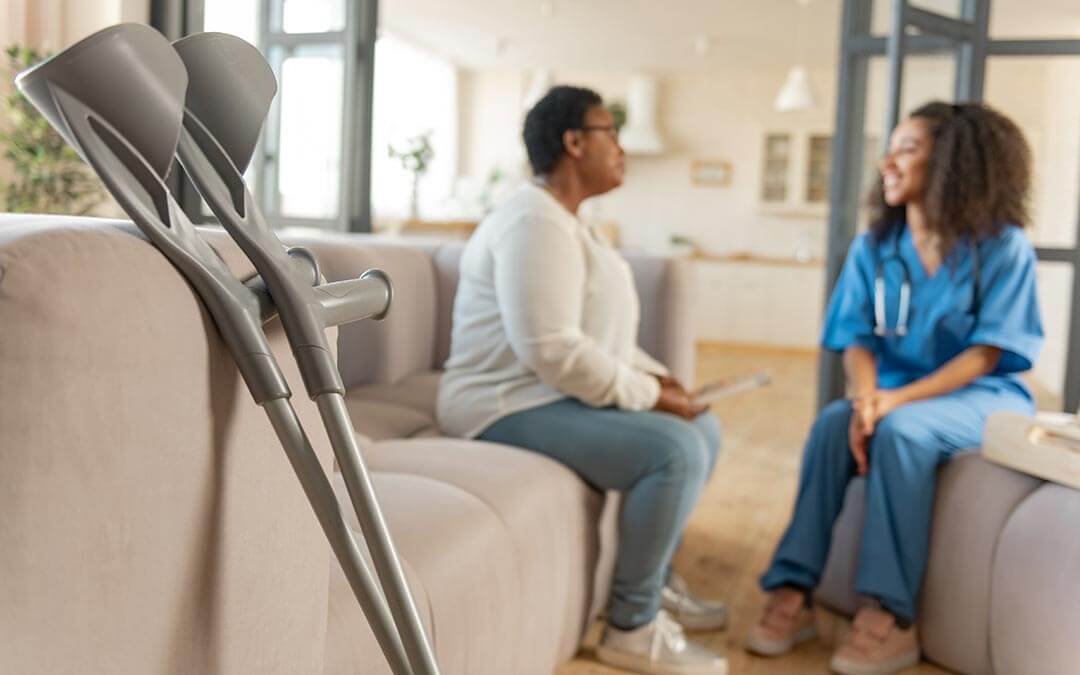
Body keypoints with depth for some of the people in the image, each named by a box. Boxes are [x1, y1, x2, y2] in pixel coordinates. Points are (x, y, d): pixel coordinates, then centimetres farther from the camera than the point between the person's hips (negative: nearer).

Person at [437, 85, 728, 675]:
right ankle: (632, 627, -9)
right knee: (675, 450, -25)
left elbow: (595, 331, 20)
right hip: (512, 407, -11)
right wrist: (648, 395, -18)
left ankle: (655, 580, 21)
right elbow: (552, 350, -29)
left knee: (702, 429, 11)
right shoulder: (536, 222, -19)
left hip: (561, 395, 11)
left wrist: (654, 377, 4)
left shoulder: (565, 221, 15)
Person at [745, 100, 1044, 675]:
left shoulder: (1004, 247, -10)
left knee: (901, 430, -34)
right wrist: (865, 398, -26)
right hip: (897, 394, 4)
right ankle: (792, 590, -25)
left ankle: (891, 615, -29)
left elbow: (985, 355, -14)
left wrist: (897, 400, -26)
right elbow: (858, 340, -4)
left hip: (982, 395, -3)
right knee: (833, 421, -28)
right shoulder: (872, 248, 2)